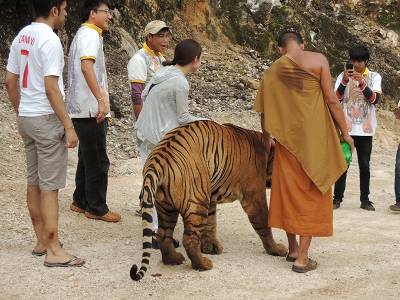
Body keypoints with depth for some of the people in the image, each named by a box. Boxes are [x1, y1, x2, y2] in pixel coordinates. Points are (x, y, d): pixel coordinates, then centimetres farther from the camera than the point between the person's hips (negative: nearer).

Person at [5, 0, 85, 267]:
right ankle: (54, 251, 1)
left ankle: (42, 241, 25)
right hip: (46, 118, -9)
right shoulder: (50, 40, -16)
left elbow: (10, 81, 13)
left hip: (27, 118, 9)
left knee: (34, 181, 14)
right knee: (50, 185, -4)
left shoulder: (21, 37, 10)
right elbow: (51, 88, -21)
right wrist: (69, 126, -19)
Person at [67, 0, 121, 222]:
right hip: (91, 109, -10)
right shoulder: (90, 34, -12)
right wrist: (101, 100, -33)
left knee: (88, 158, 16)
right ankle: (97, 208, 5)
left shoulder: (85, 34, 19)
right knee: (98, 161, -3)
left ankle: (81, 202, 24)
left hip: (84, 108, 10)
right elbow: (86, 67, -29)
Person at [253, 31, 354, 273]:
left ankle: (293, 248, 25)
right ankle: (302, 257, 3)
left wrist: (268, 139, 24)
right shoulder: (317, 60, -3)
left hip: (287, 138, 3)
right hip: (315, 135, -3)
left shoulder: (273, 71, 6)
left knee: (289, 190, 14)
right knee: (312, 192, 3)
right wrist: (345, 132, 1)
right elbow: (331, 100, -7)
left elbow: (265, 111, 9)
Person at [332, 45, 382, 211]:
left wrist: (362, 83, -21)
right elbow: (336, 98, -4)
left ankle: (365, 199, 10)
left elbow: (374, 99, -8)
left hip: (365, 129, 0)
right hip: (346, 127, 0)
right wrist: (345, 81, -18)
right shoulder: (343, 76, 4)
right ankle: (337, 198, 5)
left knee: (364, 165, 4)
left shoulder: (374, 77, 4)